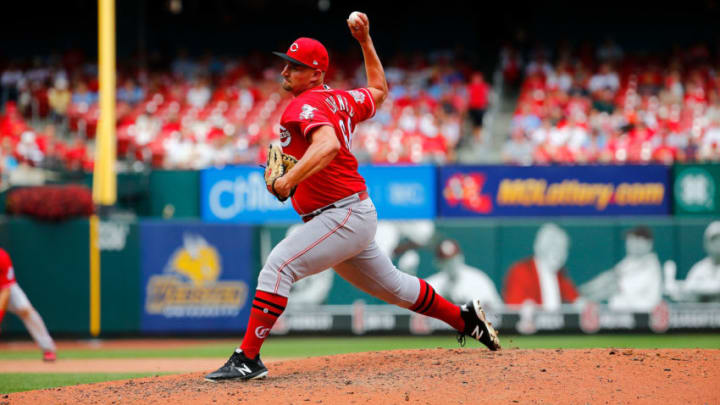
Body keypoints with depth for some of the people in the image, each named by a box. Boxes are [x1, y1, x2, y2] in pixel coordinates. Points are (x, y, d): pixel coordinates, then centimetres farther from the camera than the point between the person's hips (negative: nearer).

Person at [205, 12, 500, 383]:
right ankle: (466, 319, 34)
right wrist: (365, 42, 31)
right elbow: (378, 90, 32)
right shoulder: (340, 100, 13)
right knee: (393, 285, 23)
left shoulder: (306, 105, -14)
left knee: (279, 265, -21)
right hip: (352, 217, 10)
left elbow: (328, 145, -34)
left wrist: (289, 179, -41)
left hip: (344, 215, -10)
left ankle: (247, 359, -25)